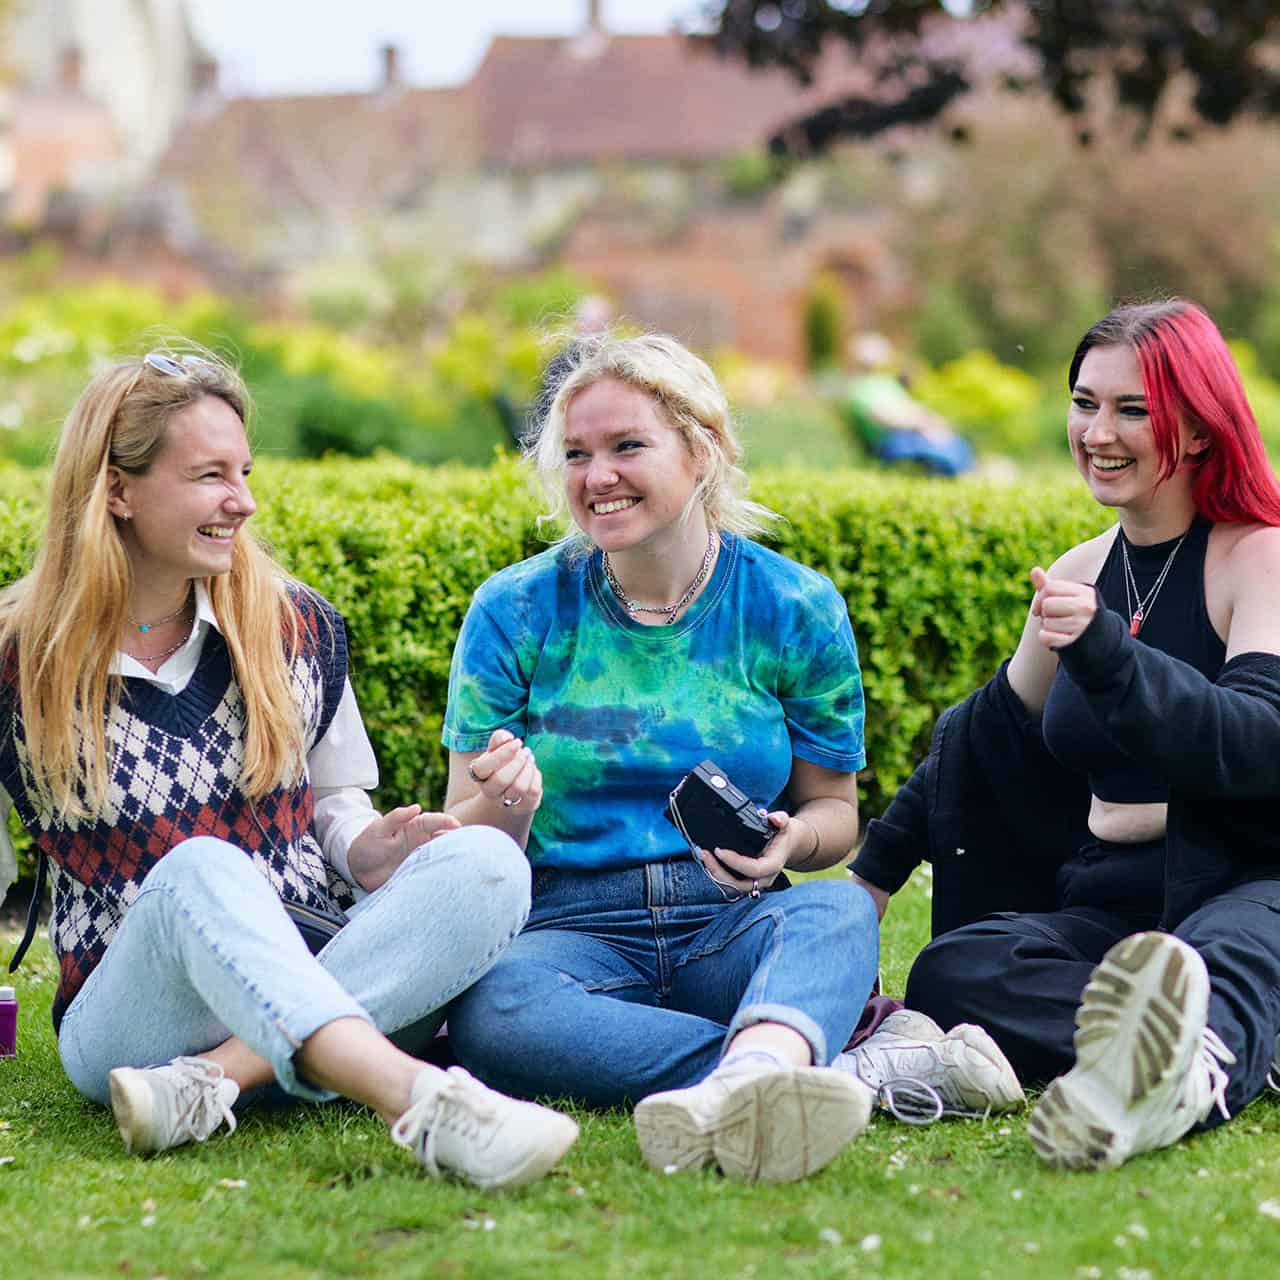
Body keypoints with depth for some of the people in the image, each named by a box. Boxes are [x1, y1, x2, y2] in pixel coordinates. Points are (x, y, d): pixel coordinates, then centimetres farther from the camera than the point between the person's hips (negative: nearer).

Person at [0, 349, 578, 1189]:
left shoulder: (297, 628, 8)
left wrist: (366, 852, -4)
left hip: (324, 984, 3)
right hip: (124, 1018, -3)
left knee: (485, 863, -24)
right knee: (200, 871, -36)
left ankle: (209, 1084, -35)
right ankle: (422, 1102, -57)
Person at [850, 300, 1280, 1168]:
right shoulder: (1078, 575, 16)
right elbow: (991, 741, 29)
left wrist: (1105, 648, -29)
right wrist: (868, 880, 32)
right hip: (1105, 911, 6)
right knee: (950, 973, -27)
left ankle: (1192, 1077, -78)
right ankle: (1188, 1071, -51)